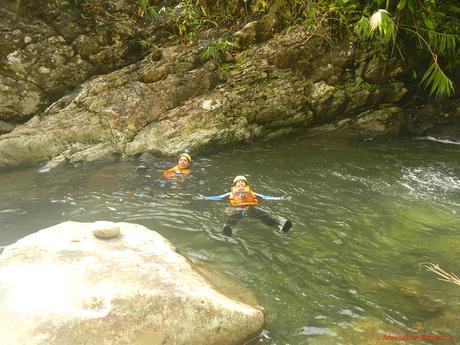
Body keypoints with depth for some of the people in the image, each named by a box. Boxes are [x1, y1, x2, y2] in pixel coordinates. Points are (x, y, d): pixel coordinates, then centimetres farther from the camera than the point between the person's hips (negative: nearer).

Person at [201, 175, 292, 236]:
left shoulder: (251, 193, 36)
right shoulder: (231, 193, 35)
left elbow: (264, 197, 30)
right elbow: (218, 197, 29)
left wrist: (278, 198, 21)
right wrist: (206, 198, 18)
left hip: (251, 208, 2)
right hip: (237, 209, -1)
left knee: (263, 215, -30)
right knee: (233, 217, -39)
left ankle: (279, 225, -55)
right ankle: (227, 227, -72)